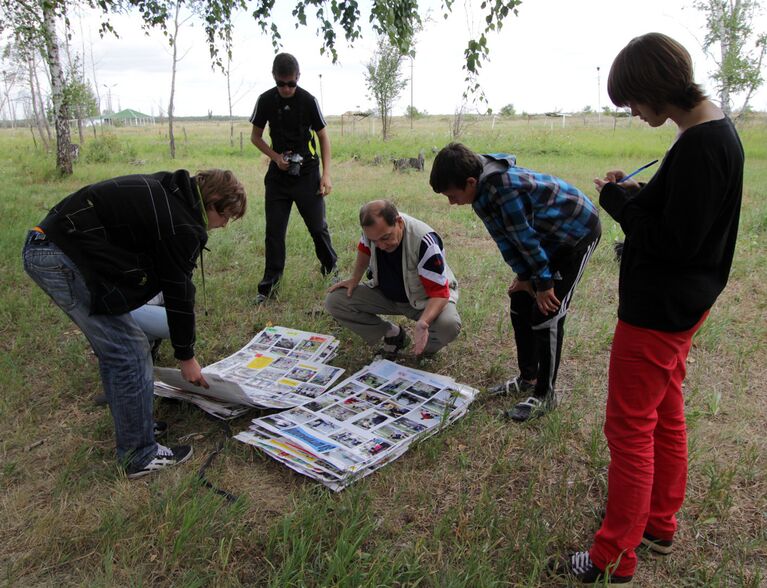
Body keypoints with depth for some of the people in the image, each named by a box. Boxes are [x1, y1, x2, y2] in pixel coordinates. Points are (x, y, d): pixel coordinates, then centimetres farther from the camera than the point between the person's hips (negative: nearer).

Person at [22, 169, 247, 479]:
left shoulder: (167, 191, 11)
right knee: (130, 354, -4)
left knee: (112, 350, 19)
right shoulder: (181, 225, -17)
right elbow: (179, 293, -9)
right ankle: (140, 457, 9)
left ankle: (132, 429, 33)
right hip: (64, 260, -11)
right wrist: (186, 356, 4)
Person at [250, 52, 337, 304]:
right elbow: (256, 136, 8)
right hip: (278, 175, 2)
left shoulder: (308, 100, -8)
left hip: (307, 174, -2)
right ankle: (269, 283, 9)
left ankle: (331, 269, 24)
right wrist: (275, 157, -10)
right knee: (274, 231, 1)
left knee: (318, 227, 2)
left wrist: (326, 174, -8)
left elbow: (323, 136, -1)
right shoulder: (265, 100, -2)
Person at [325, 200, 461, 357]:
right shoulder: (373, 228, -18)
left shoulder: (425, 242, -35)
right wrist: (354, 279, 1)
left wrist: (423, 322, -51)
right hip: (385, 293, 5)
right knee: (334, 300, -13)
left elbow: (439, 293, -34)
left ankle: (427, 347, 2)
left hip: (425, 298, -5)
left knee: (449, 325, -37)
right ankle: (393, 334, 3)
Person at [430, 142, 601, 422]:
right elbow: (504, 237, -3)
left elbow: (526, 237, -28)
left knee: (546, 313, -10)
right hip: (549, 237, 9)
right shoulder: (483, 188, -8)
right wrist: (524, 275, -5)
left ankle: (545, 394, 5)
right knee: (520, 303, 10)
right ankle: (528, 378, 24)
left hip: (577, 233, -9)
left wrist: (544, 283, -18)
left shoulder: (505, 187, -35)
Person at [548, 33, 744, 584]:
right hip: (680, 304, 10)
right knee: (666, 416, 20)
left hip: (659, 309, -10)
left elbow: (675, 240, -25)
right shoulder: (714, 129, 8)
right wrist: (634, 193, 0)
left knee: (629, 429, 2)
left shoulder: (700, 145, -24)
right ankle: (659, 525, 39)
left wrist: (617, 201, -13)